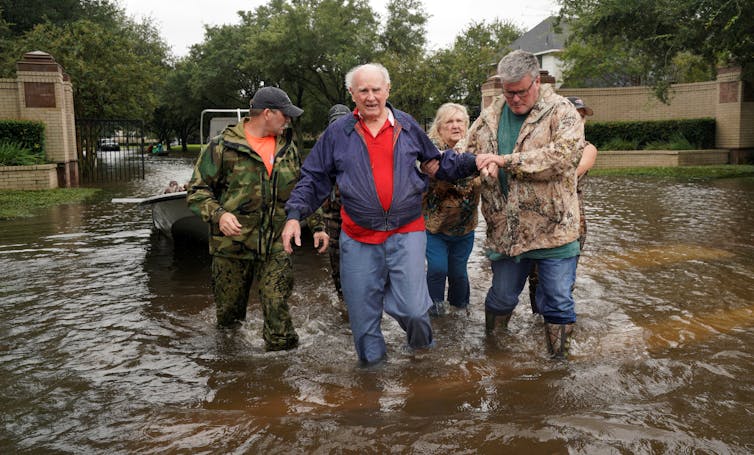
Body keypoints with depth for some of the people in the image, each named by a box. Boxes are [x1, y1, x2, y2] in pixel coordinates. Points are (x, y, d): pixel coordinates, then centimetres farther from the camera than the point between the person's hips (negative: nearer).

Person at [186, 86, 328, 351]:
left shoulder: (288, 147, 10)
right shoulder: (223, 146, -7)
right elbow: (197, 190, -6)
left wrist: (317, 226, 10)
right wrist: (218, 214, -25)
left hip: (276, 246, 3)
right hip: (233, 243, -2)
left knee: (277, 307, -3)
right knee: (229, 309, 13)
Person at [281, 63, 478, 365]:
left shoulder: (407, 126, 8)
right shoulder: (337, 132, 5)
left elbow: (438, 163, 16)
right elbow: (313, 178, 8)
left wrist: (474, 162, 2)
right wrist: (295, 215, -4)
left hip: (406, 232, 0)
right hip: (358, 238, 1)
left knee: (412, 309, -10)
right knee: (362, 313, 8)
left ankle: (421, 342, 26)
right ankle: (373, 361, 34)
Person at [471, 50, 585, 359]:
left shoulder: (561, 111, -7)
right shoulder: (491, 116, 8)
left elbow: (564, 154, -23)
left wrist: (505, 161, -23)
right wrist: (483, 165, -8)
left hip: (553, 228, -4)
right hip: (505, 230, 4)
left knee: (558, 303, 6)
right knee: (501, 297, 19)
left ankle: (559, 361, 26)